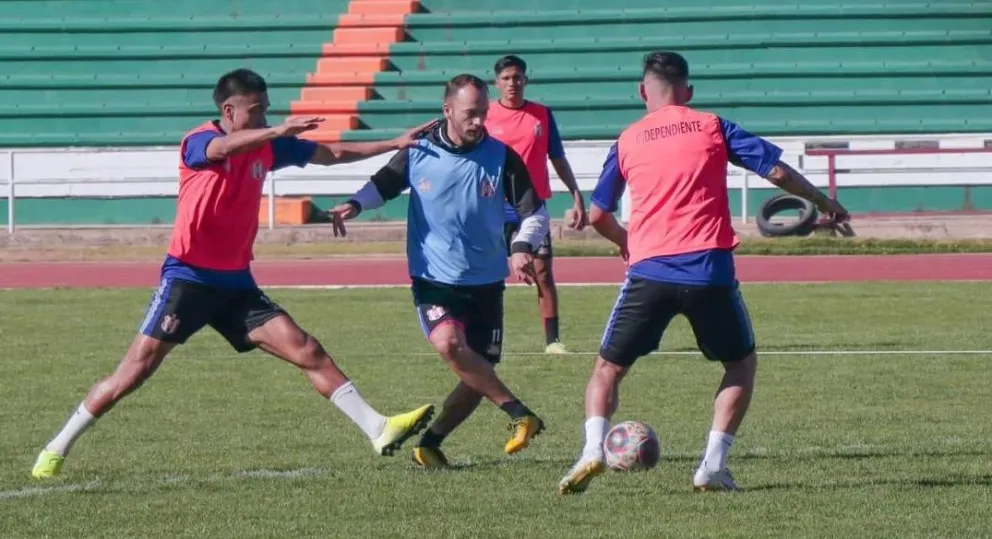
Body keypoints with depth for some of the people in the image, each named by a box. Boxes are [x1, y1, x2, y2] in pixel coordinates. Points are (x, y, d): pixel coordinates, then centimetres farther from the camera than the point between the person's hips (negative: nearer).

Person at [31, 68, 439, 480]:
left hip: (235, 282, 6)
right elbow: (225, 147, -36)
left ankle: (379, 430, -5)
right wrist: (279, 131, -50)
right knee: (135, 371, -8)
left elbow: (332, 153, 14)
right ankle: (56, 450, 2)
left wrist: (395, 144, 10)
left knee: (308, 352, -4)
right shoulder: (199, 142, -11)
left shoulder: (265, 148, 6)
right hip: (188, 276, -6)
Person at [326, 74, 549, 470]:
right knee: (450, 344, -30)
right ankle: (520, 415, -26)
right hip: (434, 279, -2)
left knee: (478, 376, 1)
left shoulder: (501, 157, -4)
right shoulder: (418, 153, -3)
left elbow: (535, 213, 1)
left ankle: (430, 444, 20)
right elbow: (382, 186, 14)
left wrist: (522, 248, -18)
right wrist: (354, 205, -5)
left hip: (486, 284, 2)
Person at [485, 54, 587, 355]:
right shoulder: (485, 116, 1)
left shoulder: (542, 115, 5)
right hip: (496, 209, -1)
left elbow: (558, 159, 11)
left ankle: (552, 340, -1)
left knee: (543, 272, -3)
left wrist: (576, 196, 6)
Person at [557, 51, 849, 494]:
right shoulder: (712, 127, 8)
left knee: (608, 367, 14)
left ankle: (593, 449, -11)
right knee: (742, 363, 20)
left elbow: (597, 215, 16)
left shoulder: (628, 141, 12)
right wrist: (824, 202, 20)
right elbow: (777, 171, 5)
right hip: (709, 271, -1)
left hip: (649, 271, 1)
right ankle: (713, 464, 6)